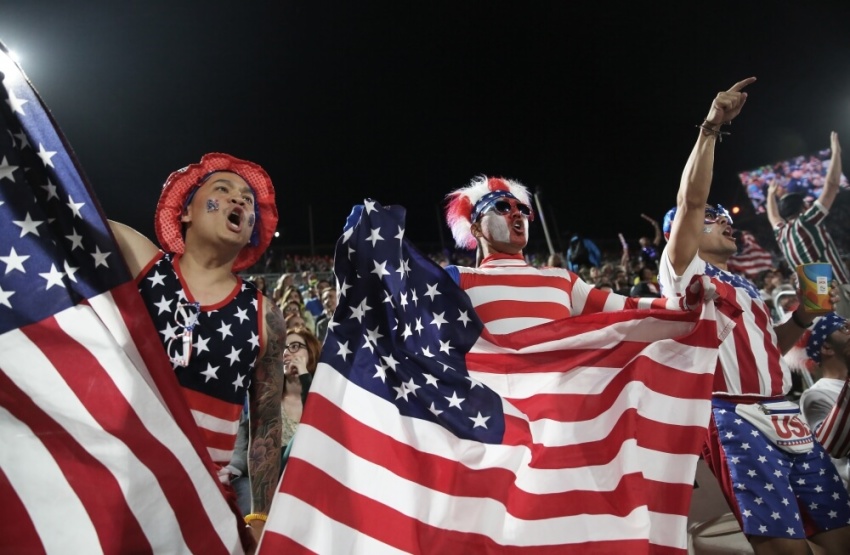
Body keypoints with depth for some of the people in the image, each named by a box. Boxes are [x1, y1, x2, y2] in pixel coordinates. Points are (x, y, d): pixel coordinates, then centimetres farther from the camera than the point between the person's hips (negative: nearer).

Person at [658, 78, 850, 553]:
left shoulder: (747, 286, 24)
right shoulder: (685, 272, 1)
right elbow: (689, 201, -12)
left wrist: (803, 316, 13)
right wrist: (711, 129, -15)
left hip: (786, 416, 8)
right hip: (734, 417, -8)